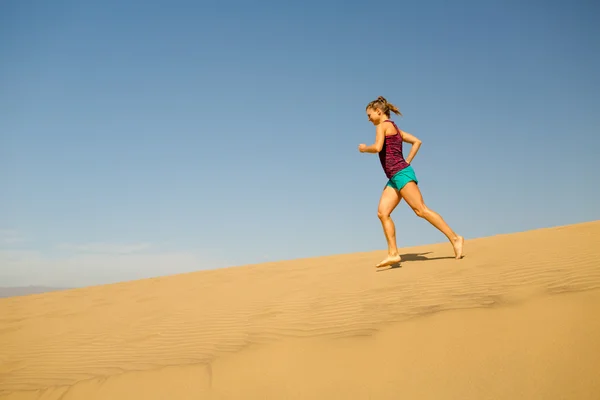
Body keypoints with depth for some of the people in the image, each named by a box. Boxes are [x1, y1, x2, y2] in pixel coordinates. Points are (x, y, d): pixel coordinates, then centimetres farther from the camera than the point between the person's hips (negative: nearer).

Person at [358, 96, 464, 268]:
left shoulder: (383, 125, -4)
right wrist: (407, 161, 18)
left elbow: (377, 147, -19)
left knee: (421, 210, -12)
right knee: (382, 213, 1)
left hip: (401, 173, -10)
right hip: (395, 177, 10)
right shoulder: (395, 129, 23)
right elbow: (417, 141, 23)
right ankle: (393, 254, -3)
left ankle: (455, 238, -9)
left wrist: (365, 148, 1)